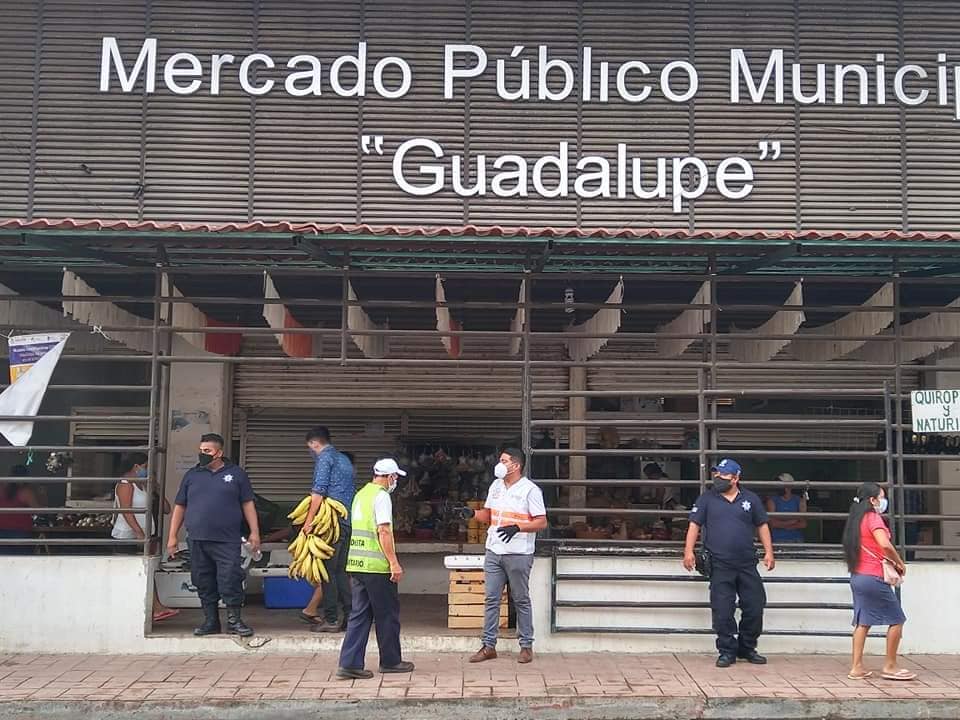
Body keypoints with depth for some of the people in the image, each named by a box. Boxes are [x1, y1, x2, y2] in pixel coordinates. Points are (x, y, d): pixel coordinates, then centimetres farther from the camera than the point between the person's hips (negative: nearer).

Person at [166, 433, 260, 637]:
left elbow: (248, 504, 7)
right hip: (198, 541, 3)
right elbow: (179, 507, 15)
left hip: (227, 541, -3)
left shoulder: (236, 474, 7)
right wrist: (172, 536, 9)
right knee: (204, 582, 7)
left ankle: (234, 620, 3)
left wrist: (254, 532, -1)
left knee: (230, 580, -7)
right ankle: (210, 621, 17)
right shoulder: (192, 475, 13)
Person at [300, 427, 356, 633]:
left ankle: (331, 620, -2)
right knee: (340, 570, 12)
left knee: (328, 570, -3)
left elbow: (319, 492, -13)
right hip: (348, 521, 8)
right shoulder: (344, 459, 21)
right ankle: (349, 616, 11)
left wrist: (309, 520, -12)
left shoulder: (324, 458, -5)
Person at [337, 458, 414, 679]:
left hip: (356, 563, 8)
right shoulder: (381, 496, -11)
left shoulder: (361, 494, 16)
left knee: (360, 614, 9)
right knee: (387, 614, 5)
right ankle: (390, 661, 16)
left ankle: (350, 663, 4)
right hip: (376, 565, -8)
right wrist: (394, 563, -17)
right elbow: (384, 531, -18)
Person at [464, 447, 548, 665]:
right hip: (494, 551, 6)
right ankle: (489, 646, 12)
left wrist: (517, 527, -25)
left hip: (519, 554, -6)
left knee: (521, 600, 4)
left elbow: (541, 522, -12)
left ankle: (526, 646, 15)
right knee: (491, 599, 6)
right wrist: (473, 513, 0)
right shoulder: (496, 486, 12)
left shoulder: (530, 490, -9)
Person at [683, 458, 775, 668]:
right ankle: (727, 651, 11)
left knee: (755, 607, 5)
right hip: (720, 566, -2)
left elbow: (762, 526, 13)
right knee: (722, 611, -2)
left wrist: (769, 552, 4)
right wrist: (689, 551, -9)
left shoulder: (751, 499, 9)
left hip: (747, 565, 2)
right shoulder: (707, 499, 6)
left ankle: (747, 649, 22)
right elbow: (694, 525, 2)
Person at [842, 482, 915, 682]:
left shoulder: (856, 520, 14)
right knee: (896, 619, 5)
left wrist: (890, 561, 9)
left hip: (857, 576, 8)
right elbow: (885, 545, -26)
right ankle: (890, 666, 9)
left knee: (863, 622, 10)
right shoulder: (873, 518, -12)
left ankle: (857, 667, 7)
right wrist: (899, 563, -10)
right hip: (874, 577, -8)